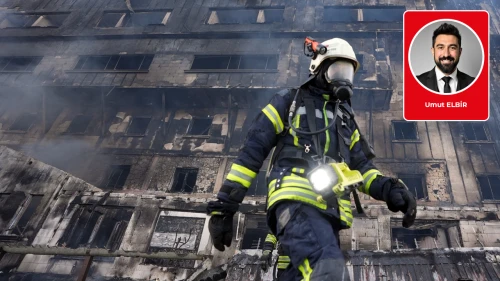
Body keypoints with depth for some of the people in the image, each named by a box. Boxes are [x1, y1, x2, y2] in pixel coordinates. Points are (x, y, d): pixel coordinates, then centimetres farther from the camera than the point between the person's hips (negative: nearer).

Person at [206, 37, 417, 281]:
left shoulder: (346, 119, 31)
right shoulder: (289, 101, 13)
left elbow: (361, 165, 25)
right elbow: (252, 150, 6)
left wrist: (391, 190, 2)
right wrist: (225, 205, 0)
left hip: (330, 212, 6)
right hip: (296, 200, -6)